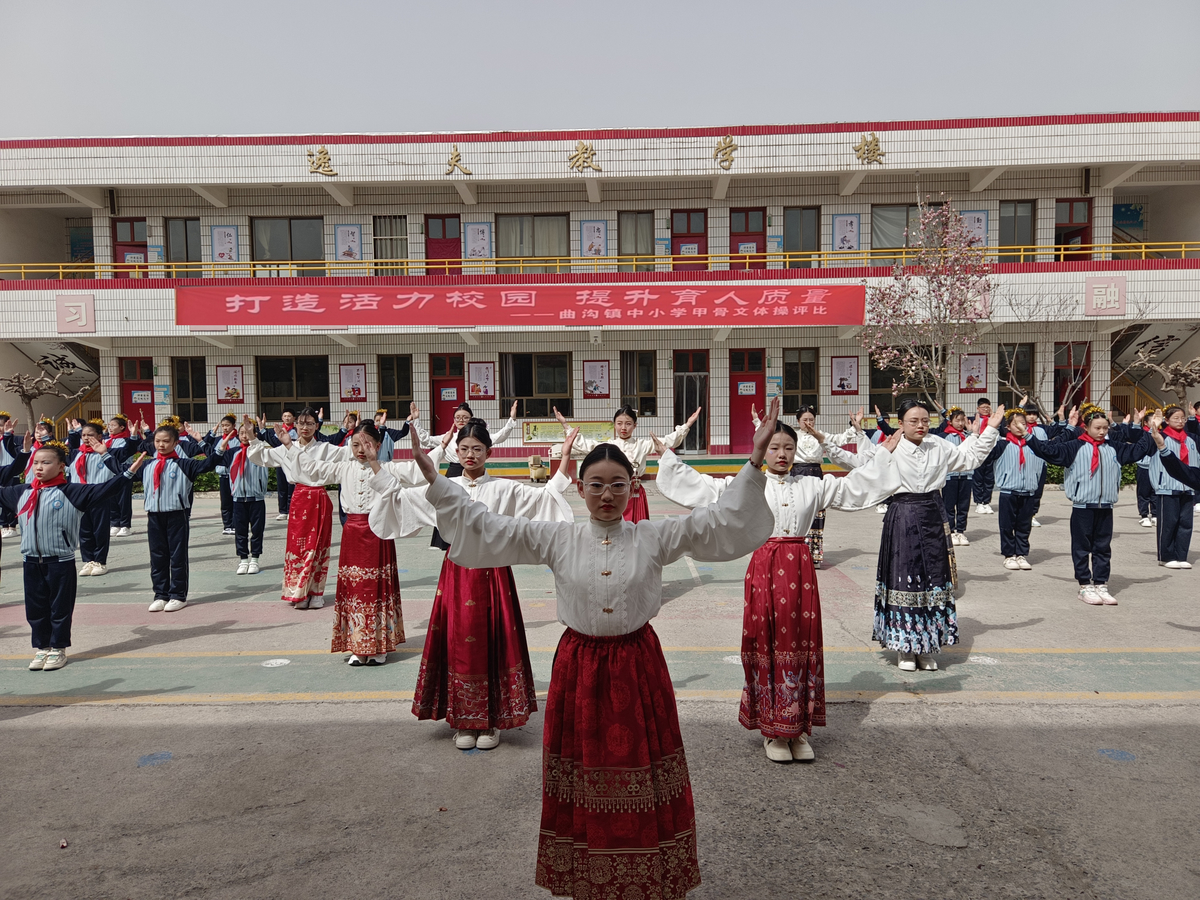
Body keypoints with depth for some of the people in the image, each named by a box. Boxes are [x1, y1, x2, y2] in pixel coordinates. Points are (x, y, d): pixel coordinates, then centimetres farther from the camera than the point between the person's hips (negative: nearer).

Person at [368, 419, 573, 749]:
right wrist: (373, 464, 7)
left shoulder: (504, 489, -2)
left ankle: (492, 721, 18)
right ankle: (463, 721, 21)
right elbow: (397, 497, 11)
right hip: (457, 570, 2)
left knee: (492, 643, 3)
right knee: (458, 643, 6)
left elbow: (545, 495, -9)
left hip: (492, 572, -2)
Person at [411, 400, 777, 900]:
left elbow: (720, 522, -8)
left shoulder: (655, 537, -4)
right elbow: (485, 527, -3)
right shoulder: (555, 538, -3)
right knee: (582, 774, 12)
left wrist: (755, 459, -18)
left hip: (638, 666, 0)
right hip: (578, 666, 1)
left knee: (641, 774, 10)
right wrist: (434, 476, -10)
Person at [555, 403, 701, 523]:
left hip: (635, 495, 0)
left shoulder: (643, 444, 4)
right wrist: (566, 425, 1)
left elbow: (667, 441, -2)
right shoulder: (608, 445, 6)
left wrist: (687, 425, -10)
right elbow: (583, 444, 6)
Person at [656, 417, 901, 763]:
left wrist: (883, 456, 18)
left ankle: (799, 729, 19)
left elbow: (853, 487, 17)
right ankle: (772, 732, 15)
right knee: (767, 646, 2)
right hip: (765, 568, -2)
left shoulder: (812, 486, 9)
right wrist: (670, 459, 4)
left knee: (802, 644, 6)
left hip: (800, 569, 3)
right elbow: (702, 487, 3)